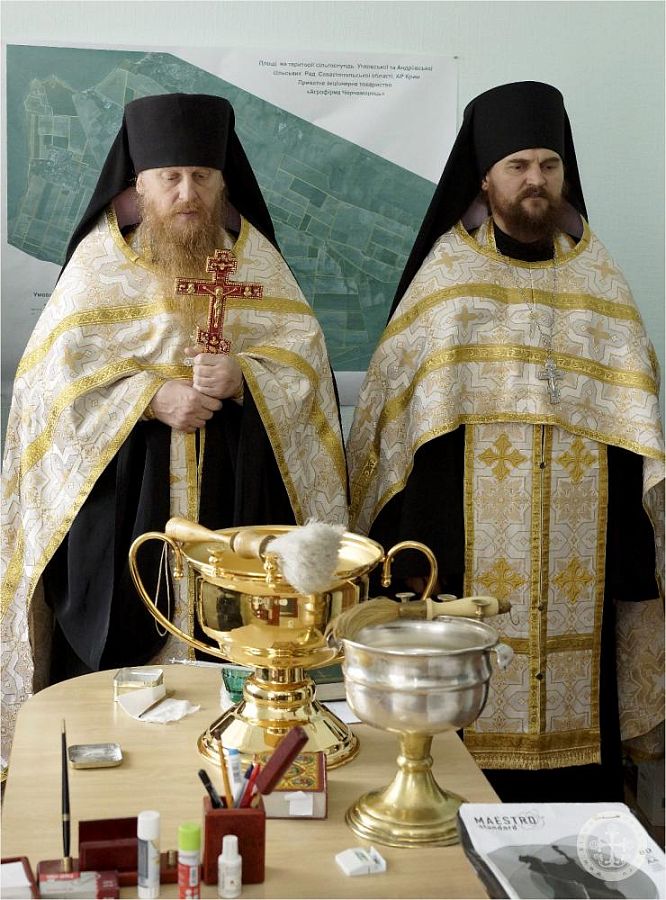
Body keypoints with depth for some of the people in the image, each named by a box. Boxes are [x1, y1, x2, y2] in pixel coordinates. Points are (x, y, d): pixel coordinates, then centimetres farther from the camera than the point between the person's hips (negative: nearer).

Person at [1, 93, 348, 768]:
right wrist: (153, 398, -18)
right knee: (125, 645, -1)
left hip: (236, 490, 2)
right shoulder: (100, 258, 0)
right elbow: (55, 376, -5)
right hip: (125, 488, -1)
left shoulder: (254, 255, 6)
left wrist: (243, 378, -18)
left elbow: (304, 359, 3)